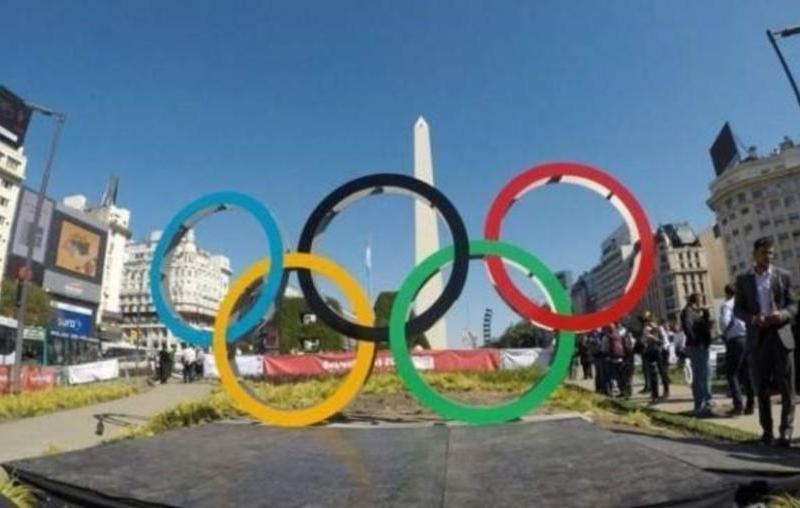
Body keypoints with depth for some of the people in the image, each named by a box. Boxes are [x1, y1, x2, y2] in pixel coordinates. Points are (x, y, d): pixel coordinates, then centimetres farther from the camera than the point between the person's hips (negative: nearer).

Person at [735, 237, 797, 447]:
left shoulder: (783, 276, 6)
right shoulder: (743, 279, 6)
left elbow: (793, 305, 4)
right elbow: (738, 309, 5)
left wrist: (782, 314, -17)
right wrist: (752, 318, -14)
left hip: (781, 336, 0)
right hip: (757, 338, 0)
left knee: (786, 386, 0)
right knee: (761, 387, 7)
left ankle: (786, 429, 7)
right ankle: (766, 428, 17)